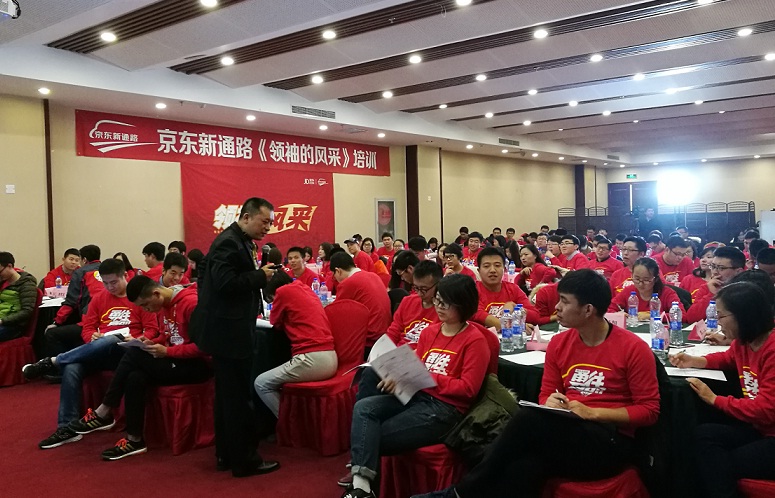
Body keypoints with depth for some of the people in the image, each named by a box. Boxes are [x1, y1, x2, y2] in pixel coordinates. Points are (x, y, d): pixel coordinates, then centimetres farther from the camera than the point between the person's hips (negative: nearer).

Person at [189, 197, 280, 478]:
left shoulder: (240, 242, 14)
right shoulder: (229, 242, -17)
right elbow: (224, 282, -27)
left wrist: (259, 276, 3)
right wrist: (260, 276, -19)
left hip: (228, 328, 11)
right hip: (229, 330, -11)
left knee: (228, 395, 16)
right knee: (238, 396, -2)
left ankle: (226, 454, 27)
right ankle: (243, 460, 8)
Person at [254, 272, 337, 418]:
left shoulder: (283, 291, -1)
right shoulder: (307, 290, 20)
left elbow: (275, 322, 12)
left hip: (312, 359, -9)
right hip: (331, 359, 9)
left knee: (260, 383, 8)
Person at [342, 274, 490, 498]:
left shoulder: (475, 340, -7)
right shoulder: (429, 331, 15)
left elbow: (468, 389, -12)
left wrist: (429, 377, -18)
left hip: (446, 407, -7)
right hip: (416, 396, 7)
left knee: (375, 437, -18)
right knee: (363, 408, -20)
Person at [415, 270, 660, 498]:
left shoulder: (633, 348, -8)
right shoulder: (559, 343, 7)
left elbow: (649, 410, -6)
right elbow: (546, 394, 15)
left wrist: (592, 413, -16)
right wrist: (550, 402, -10)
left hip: (611, 441, -4)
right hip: (566, 432, 4)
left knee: (529, 419, -31)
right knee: (525, 465, -35)